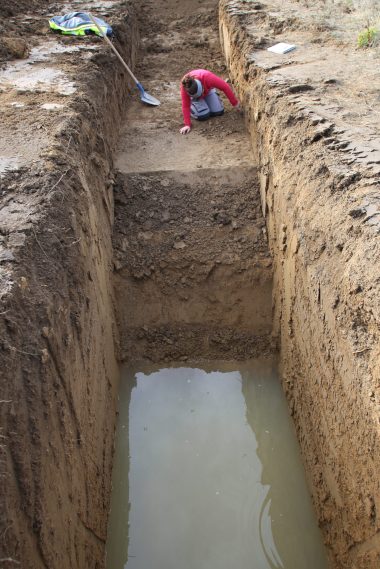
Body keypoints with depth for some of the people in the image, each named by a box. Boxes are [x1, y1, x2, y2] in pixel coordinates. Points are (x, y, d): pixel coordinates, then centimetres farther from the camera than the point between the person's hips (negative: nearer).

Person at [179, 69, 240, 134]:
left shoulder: (207, 77, -42)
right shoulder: (185, 87, -40)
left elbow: (225, 87, -33)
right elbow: (185, 106, -33)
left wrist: (234, 103, -27)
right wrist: (187, 125, -38)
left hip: (208, 90, 2)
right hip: (193, 96, -2)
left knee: (218, 112, -10)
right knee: (203, 115, -24)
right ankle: (193, 105, 7)